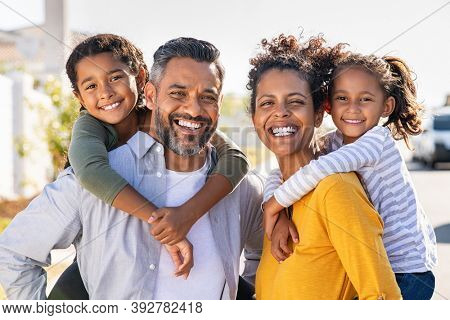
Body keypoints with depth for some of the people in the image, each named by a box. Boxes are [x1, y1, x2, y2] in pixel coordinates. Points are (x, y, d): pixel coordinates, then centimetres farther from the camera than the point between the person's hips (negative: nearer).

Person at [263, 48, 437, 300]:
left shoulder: (379, 139, -20)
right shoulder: (331, 143, 0)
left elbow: (322, 168, -36)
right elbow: (279, 175, -1)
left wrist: (276, 203, -25)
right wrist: (279, 217, -19)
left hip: (408, 271, -7)